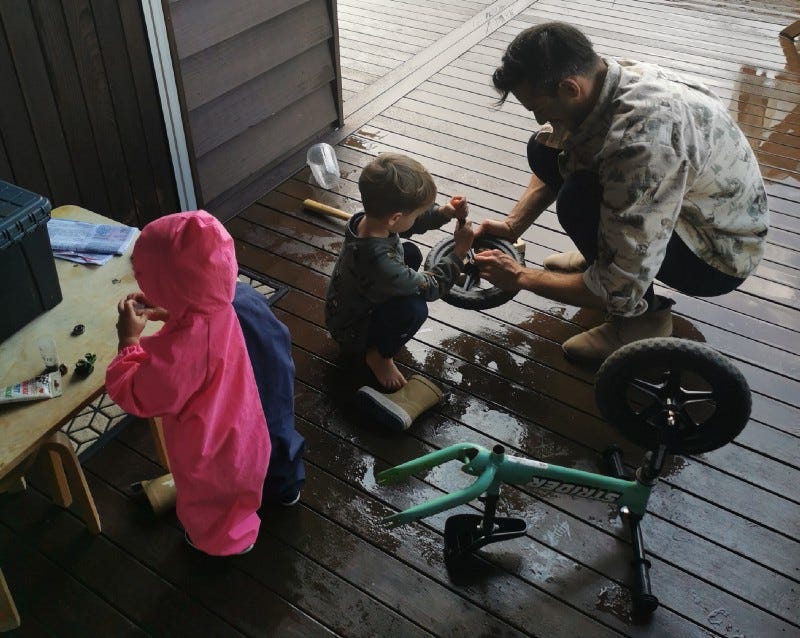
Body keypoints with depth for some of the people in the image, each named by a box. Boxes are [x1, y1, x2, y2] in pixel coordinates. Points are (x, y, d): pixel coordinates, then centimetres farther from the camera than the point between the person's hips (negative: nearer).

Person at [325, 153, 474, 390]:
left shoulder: (367, 219, -18)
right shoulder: (379, 261, -42)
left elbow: (412, 224, 5)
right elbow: (430, 287, -25)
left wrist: (443, 213, -10)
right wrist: (459, 251, -18)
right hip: (352, 333, -9)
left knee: (411, 253, 7)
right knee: (415, 308, -32)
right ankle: (379, 355, -1)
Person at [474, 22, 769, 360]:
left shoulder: (642, 139, -39)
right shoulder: (602, 78, -14)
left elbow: (621, 292, -34)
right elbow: (554, 165, 7)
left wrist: (521, 277, -21)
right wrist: (513, 224, -7)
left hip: (720, 251, -7)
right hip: (683, 197, 8)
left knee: (578, 201, -31)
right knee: (543, 150, -1)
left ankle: (646, 315, -7)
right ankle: (602, 253, 16)